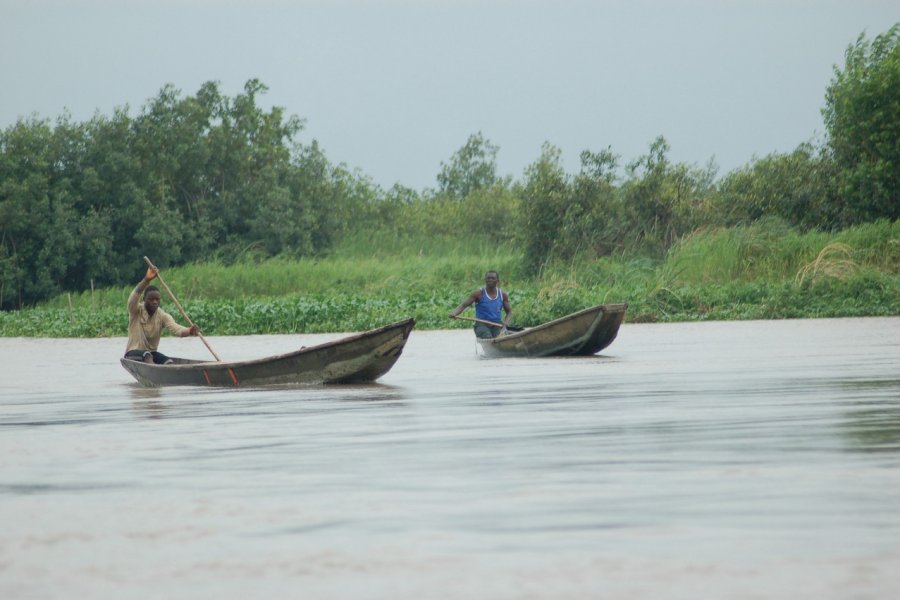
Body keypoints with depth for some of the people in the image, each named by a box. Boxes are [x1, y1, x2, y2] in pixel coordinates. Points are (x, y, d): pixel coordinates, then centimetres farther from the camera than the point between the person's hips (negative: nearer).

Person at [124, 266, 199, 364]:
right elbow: (133, 299, -32)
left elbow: (176, 328, -19)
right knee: (147, 355, -36)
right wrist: (146, 280, -47)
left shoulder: (162, 316, -2)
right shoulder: (136, 311, -8)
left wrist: (189, 331, -44)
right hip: (133, 353, -4)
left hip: (151, 353, 4)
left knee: (169, 363, -24)